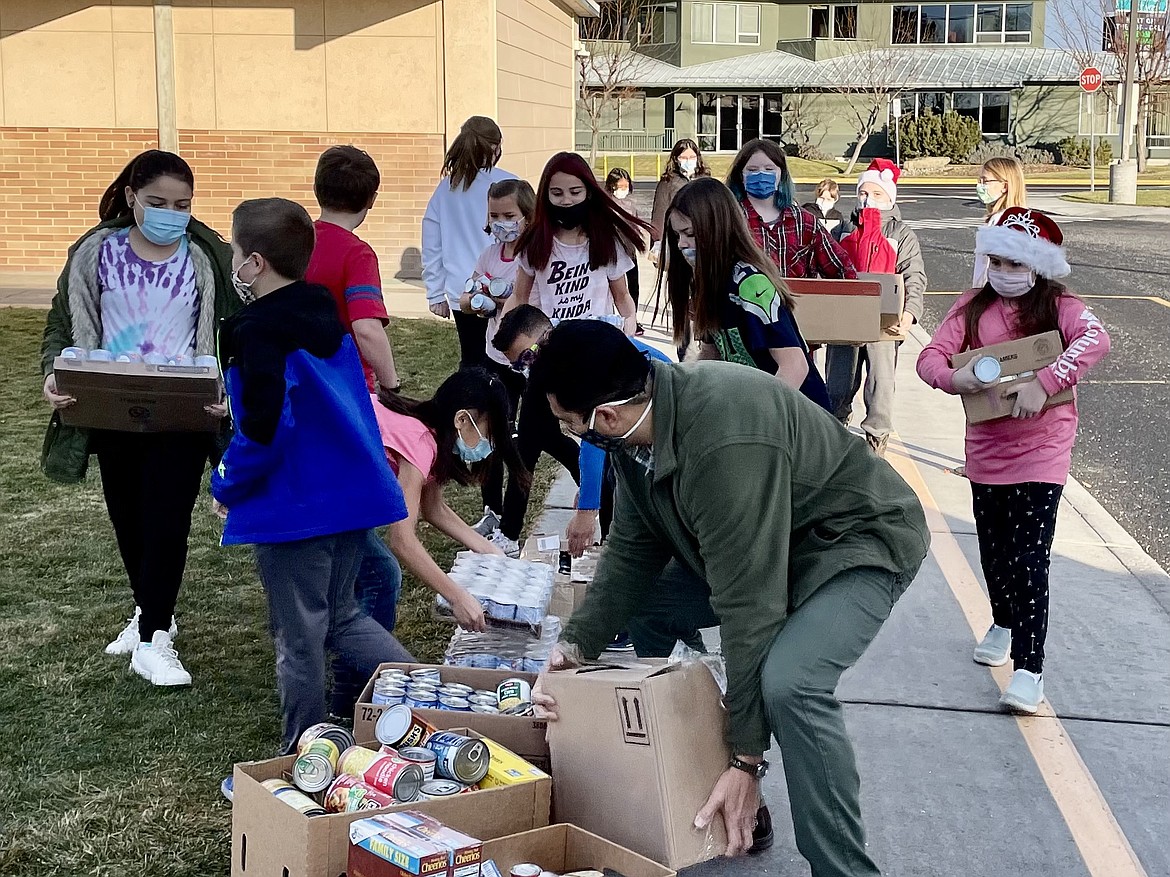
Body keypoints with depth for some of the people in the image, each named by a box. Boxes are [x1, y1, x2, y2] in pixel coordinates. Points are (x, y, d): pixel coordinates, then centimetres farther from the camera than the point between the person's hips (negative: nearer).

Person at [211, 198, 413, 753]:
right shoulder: (324, 317, 9)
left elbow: (264, 430, -23)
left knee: (298, 637, 6)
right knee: (340, 617, 22)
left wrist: (226, 486, -7)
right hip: (352, 494, 8)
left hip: (293, 507, -8)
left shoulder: (257, 333, -17)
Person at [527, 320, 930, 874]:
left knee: (788, 683, -34)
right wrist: (575, 646, -13)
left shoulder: (725, 444, -37)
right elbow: (631, 552, -1)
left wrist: (747, 760, -29)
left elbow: (747, 604, -34)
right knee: (632, 611, 7)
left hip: (857, 543, -9)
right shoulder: (639, 416, -10)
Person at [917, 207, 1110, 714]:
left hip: (1041, 450, -4)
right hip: (986, 448, 4)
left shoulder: (1059, 307, -7)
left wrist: (1044, 383, -36)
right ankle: (1003, 624, 45)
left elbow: (1096, 340, -27)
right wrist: (952, 376, -27)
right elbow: (931, 356, -4)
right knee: (994, 551, 19)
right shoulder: (973, 306, 4)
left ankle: (1028, 669, -5)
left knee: (1029, 559, -9)